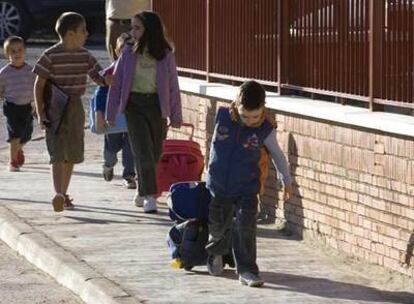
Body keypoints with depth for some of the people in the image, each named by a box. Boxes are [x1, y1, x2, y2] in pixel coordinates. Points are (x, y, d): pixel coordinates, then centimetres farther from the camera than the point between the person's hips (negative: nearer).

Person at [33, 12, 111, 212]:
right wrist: (41, 114, -13)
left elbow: (96, 78, 8)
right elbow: (39, 85, -8)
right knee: (58, 153, -16)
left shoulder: (84, 56, 6)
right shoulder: (51, 56, -11)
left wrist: (106, 80, -17)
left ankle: (64, 195, 22)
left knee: (72, 155, 11)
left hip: (75, 107, 6)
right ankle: (58, 194, -25)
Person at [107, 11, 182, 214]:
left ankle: (142, 192, 29)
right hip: (134, 105, -1)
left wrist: (175, 115, 4)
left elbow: (173, 86, 4)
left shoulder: (166, 55, -1)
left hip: (157, 105, 1)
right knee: (143, 151, -11)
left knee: (155, 153, 9)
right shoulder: (128, 54, -1)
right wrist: (111, 114, 2)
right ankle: (149, 197, -12)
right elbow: (116, 83, 3)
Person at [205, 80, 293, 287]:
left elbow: (277, 155, 5)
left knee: (246, 227, -13)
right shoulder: (222, 117, -10)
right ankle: (215, 253, 45)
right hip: (218, 186, 2)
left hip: (247, 188, -2)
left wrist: (287, 180, 16)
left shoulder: (265, 130, -12)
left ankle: (246, 270, -5)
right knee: (218, 227, 15)